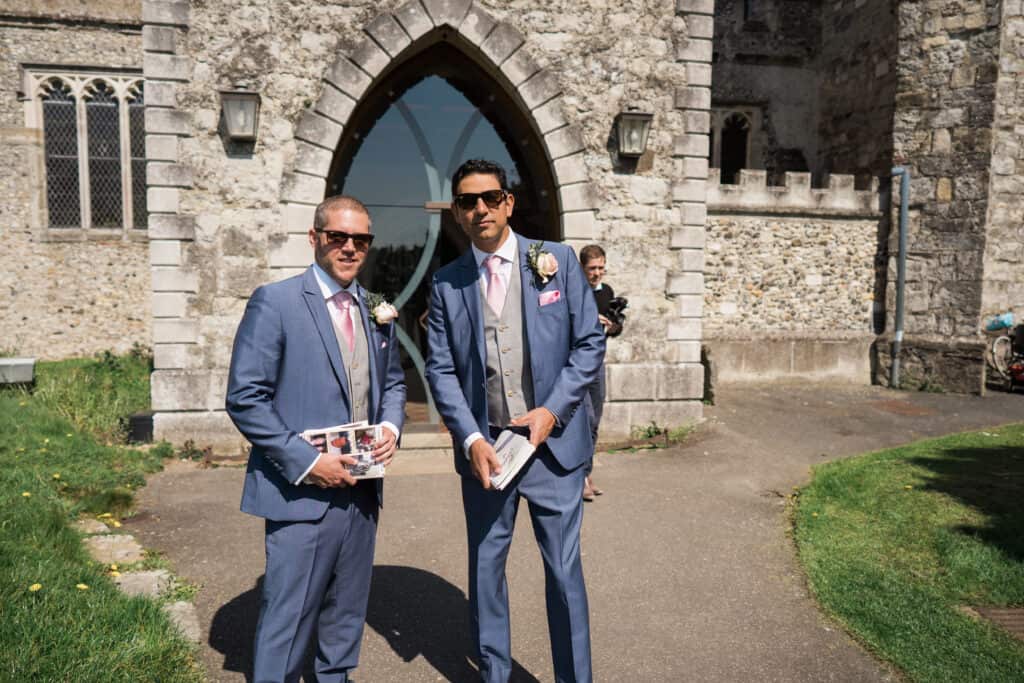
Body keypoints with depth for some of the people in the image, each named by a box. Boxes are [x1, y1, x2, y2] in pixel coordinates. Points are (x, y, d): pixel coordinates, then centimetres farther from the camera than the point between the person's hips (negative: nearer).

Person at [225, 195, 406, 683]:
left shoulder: (375, 311, 9)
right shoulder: (274, 302, -9)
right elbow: (244, 399, -12)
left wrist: (391, 426, -1)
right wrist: (305, 461, -18)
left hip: (361, 490, 6)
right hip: (303, 493, -6)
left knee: (346, 615, 20)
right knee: (287, 623, 4)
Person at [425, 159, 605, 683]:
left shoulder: (557, 261, 1)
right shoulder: (447, 283, 3)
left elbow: (589, 343, 0)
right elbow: (440, 369, 1)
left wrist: (553, 410, -11)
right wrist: (471, 439, -11)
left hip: (553, 441, -1)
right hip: (484, 447, 2)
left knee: (564, 570, 6)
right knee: (485, 568, 14)